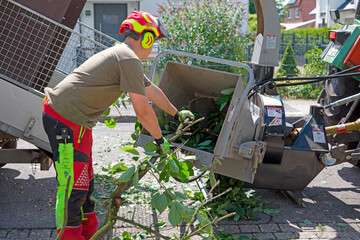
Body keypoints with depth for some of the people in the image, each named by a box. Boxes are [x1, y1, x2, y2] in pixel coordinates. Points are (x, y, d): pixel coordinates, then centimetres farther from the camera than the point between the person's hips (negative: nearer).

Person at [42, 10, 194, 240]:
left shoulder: (121, 56, 19)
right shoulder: (129, 60, -15)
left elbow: (152, 90, 30)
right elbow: (143, 111, -12)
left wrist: (176, 113, 40)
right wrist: (160, 139, 2)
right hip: (66, 121, -11)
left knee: (85, 181, 20)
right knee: (73, 186, -2)